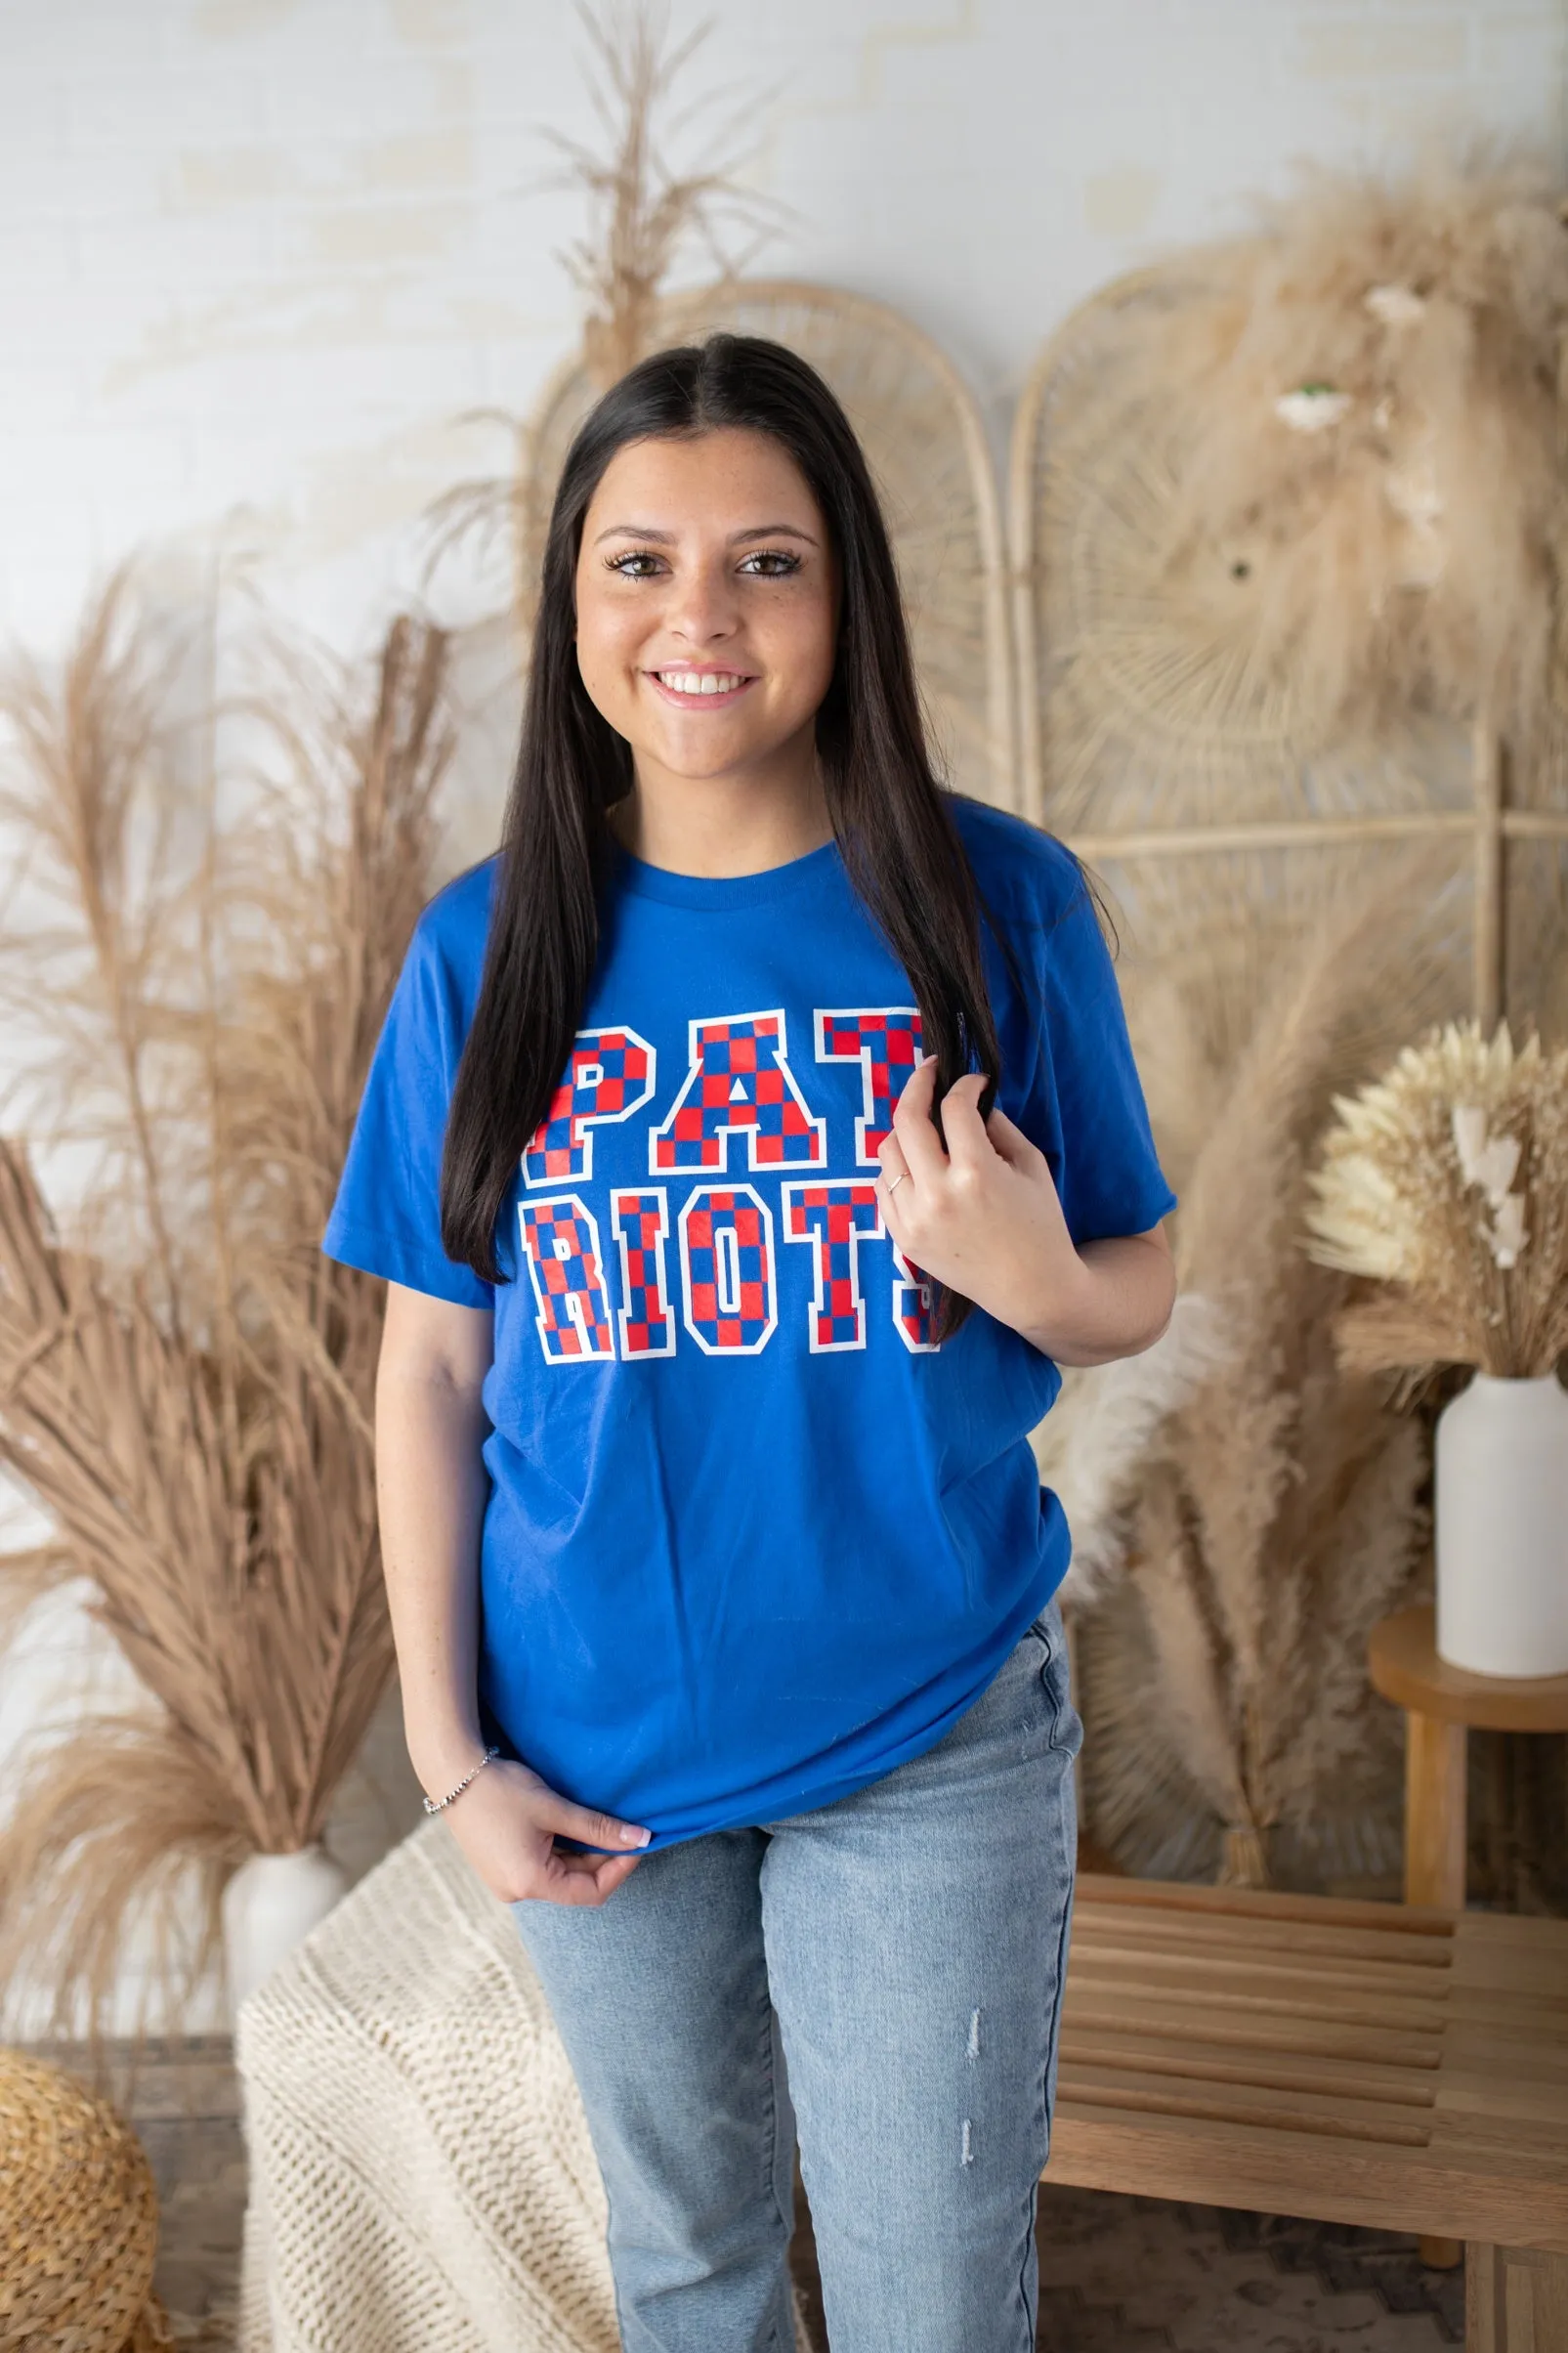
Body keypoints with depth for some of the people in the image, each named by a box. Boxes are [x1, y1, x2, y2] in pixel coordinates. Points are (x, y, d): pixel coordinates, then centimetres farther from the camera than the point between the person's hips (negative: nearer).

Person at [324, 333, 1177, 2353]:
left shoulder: (1001, 903, -8)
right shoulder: (488, 949, -5)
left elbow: (1136, 1295, 0)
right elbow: (432, 1367, 0)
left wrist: (1028, 1278, -23)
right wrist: (448, 1750, -2)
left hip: (931, 1735, -1)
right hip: (593, 1749, 2)